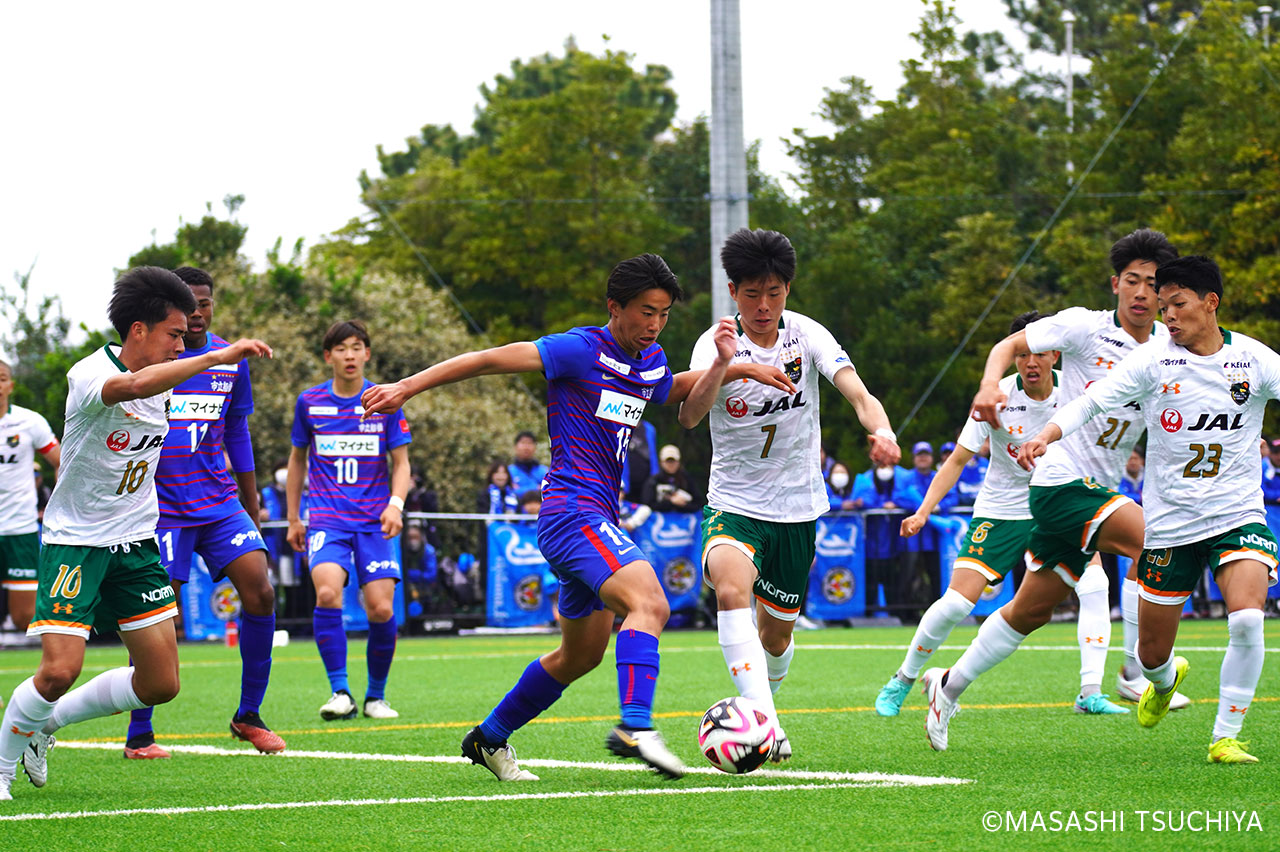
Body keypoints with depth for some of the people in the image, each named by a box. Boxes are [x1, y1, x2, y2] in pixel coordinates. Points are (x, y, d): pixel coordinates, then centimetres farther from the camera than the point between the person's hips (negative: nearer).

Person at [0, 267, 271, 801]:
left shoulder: (164, 381, 5)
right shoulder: (88, 374, -20)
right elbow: (133, 385, -44)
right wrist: (219, 357, -47)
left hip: (136, 545, 7)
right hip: (74, 542, -7)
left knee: (160, 685, 1)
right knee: (59, 671, -19)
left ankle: (44, 722, 22)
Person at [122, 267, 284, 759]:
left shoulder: (231, 361, 8)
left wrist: (252, 508, 19)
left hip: (220, 503, 4)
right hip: (162, 508, -4)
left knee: (260, 593, -10)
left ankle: (248, 715, 4)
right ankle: (139, 734, 6)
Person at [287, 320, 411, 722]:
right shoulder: (309, 402, 5)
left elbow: (401, 463, 6)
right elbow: (297, 460, 17)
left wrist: (396, 504, -12)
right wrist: (293, 518, 16)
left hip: (374, 522, 0)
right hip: (326, 519, 0)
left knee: (381, 609, -10)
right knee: (327, 592, -25)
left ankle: (376, 696, 11)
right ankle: (340, 692, -17)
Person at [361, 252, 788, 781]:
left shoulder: (651, 363, 14)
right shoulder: (583, 350, -10)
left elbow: (686, 402, 34)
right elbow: (489, 360, -10)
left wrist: (721, 364, 15)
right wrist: (408, 387, -13)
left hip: (597, 520, 10)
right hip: (573, 512, -10)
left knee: (581, 655, 19)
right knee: (649, 603, -30)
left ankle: (490, 738, 32)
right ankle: (635, 726, -45)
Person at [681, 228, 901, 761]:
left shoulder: (807, 335, -6)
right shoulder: (716, 343, -11)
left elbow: (857, 394, -19)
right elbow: (689, 418, -27)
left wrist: (881, 430, -41)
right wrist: (721, 364, -45)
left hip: (798, 510, 3)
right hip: (733, 505, -3)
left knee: (776, 633, 13)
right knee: (732, 586, -33)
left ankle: (759, 701, 45)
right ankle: (763, 721, -40)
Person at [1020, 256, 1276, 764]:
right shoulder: (1153, 360, -4)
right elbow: (1092, 401, -10)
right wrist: (1046, 435, -27)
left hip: (1237, 516, -1)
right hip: (1169, 525, 1)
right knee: (1151, 653, 6)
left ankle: (1225, 737, -9)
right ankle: (1165, 681, 46)